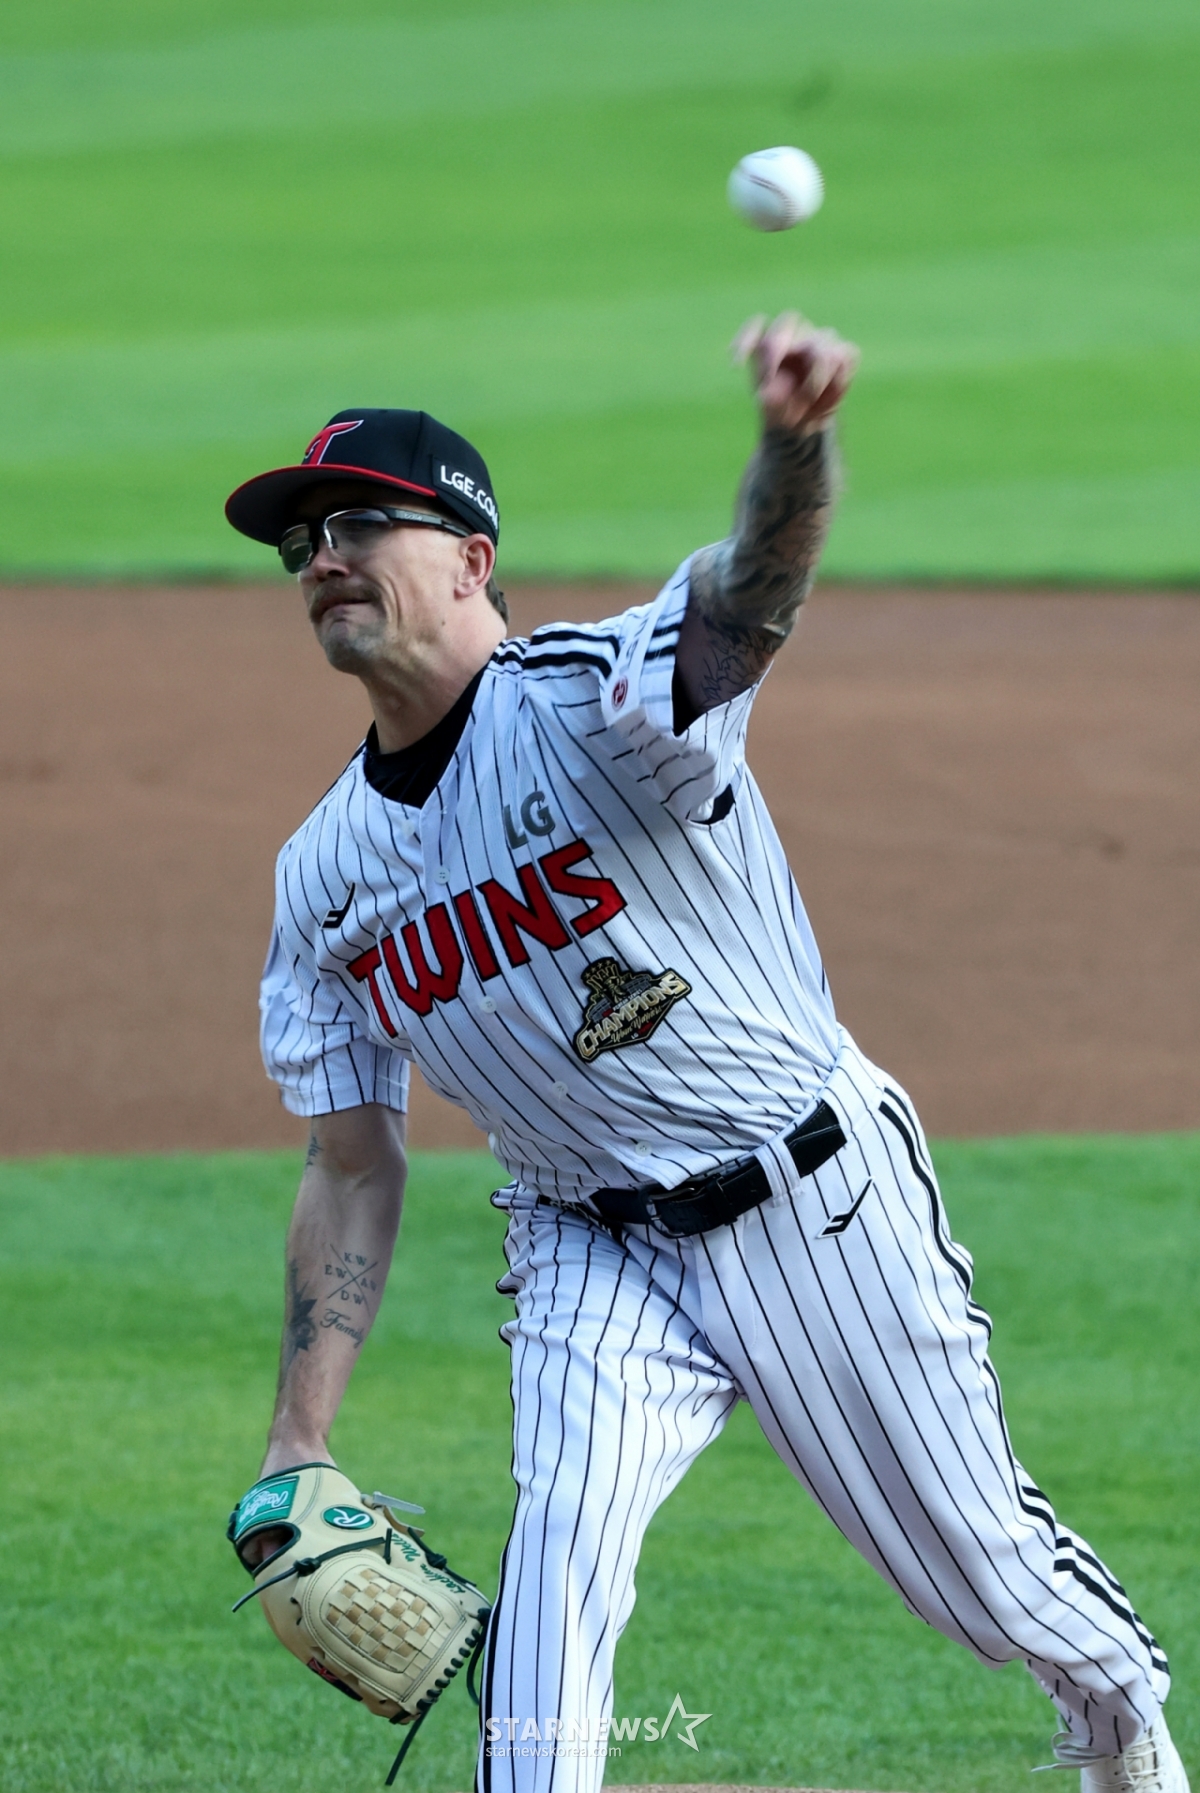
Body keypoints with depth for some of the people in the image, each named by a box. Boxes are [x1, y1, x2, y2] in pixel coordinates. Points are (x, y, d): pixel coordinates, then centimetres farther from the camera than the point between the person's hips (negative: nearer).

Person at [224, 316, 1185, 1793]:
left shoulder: (589, 700, -20)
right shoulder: (324, 871, -1)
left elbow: (750, 597, -43)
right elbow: (352, 1169, 4)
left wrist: (795, 441, -66)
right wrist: (297, 1447, -3)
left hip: (821, 1209, -4)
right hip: (597, 1249, 4)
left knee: (979, 1562, 12)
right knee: (560, 1533, -22)